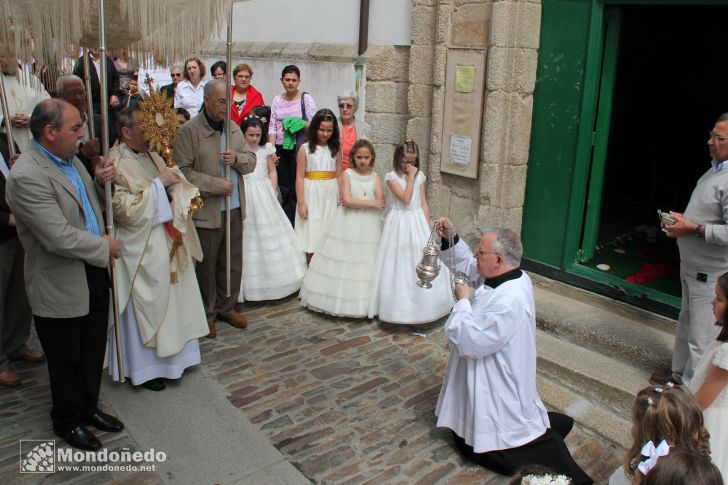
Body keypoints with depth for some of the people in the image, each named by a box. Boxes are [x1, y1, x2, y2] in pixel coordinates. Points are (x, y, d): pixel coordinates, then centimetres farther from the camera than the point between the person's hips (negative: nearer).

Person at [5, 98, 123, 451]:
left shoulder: (69, 157, 4)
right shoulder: (26, 176, -25)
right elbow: (59, 238, -29)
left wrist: (99, 180, -2)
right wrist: (105, 246, -14)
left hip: (93, 273, 8)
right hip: (60, 286, -8)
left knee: (93, 350, 22)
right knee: (66, 359, 13)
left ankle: (88, 407, 42)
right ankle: (67, 421, 35)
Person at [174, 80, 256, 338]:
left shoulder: (233, 128, 9)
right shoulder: (189, 130, -10)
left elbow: (251, 160, 13)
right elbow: (183, 171, -15)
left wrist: (237, 158, -9)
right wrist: (217, 185, -18)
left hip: (235, 209, 6)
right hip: (207, 212, -5)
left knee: (233, 264, 15)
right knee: (207, 266, 8)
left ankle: (226, 307, 33)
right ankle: (207, 314, 25)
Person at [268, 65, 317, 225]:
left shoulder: (305, 98, -1)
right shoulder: (277, 100, 11)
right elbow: (272, 126, 7)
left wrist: (297, 126, -15)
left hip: (298, 148, -4)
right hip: (280, 148, 4)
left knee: (296, 187, -2)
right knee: (284, 188, 8)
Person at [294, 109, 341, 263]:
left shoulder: (336, 149, 6)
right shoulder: (305, 149, -2)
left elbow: (339, 176, 7)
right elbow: (300, 177, -4)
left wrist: (341, 201, 3)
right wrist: (301, 203, -9)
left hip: (330, 196, 2)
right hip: (311, 194, -2)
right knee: (310, 237, 3)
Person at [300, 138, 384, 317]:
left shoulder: (375, 176, 5)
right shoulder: (347, 174, -4)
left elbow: (381, 201, -5)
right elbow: (347, 200, -16)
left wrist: (355, 202, -15)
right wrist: (371, 203, -15)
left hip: (368, 226, 3)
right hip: (348, 224, -3)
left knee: (366, 261, 6)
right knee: (344, 261, 1)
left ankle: (365, 302, 17)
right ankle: (340, 299, 11)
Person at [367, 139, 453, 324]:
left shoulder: (419, 176, 6)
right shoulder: (392, 177, -8)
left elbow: (424, 204, 8)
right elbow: (406, 198, -20)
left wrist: (428, 228, 4)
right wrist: (410, 177, -15)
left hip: (417, 223, 4)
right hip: (399, 224, -4)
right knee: (400, 265, 0)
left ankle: (420, 305, 21)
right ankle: (401, 307, 11)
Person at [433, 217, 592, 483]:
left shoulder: (509, 302, -33)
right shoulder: (505, 276, -4)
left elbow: (469, 341, -30)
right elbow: (468, 266, 14)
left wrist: (463, 301, -18)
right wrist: (451, 238, 0)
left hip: (498, 390, -10)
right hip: (493, 387, 10)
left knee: (473, 445, 4)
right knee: (465, 434, 24)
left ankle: (547, 445, 9)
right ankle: (537, 425, 24)